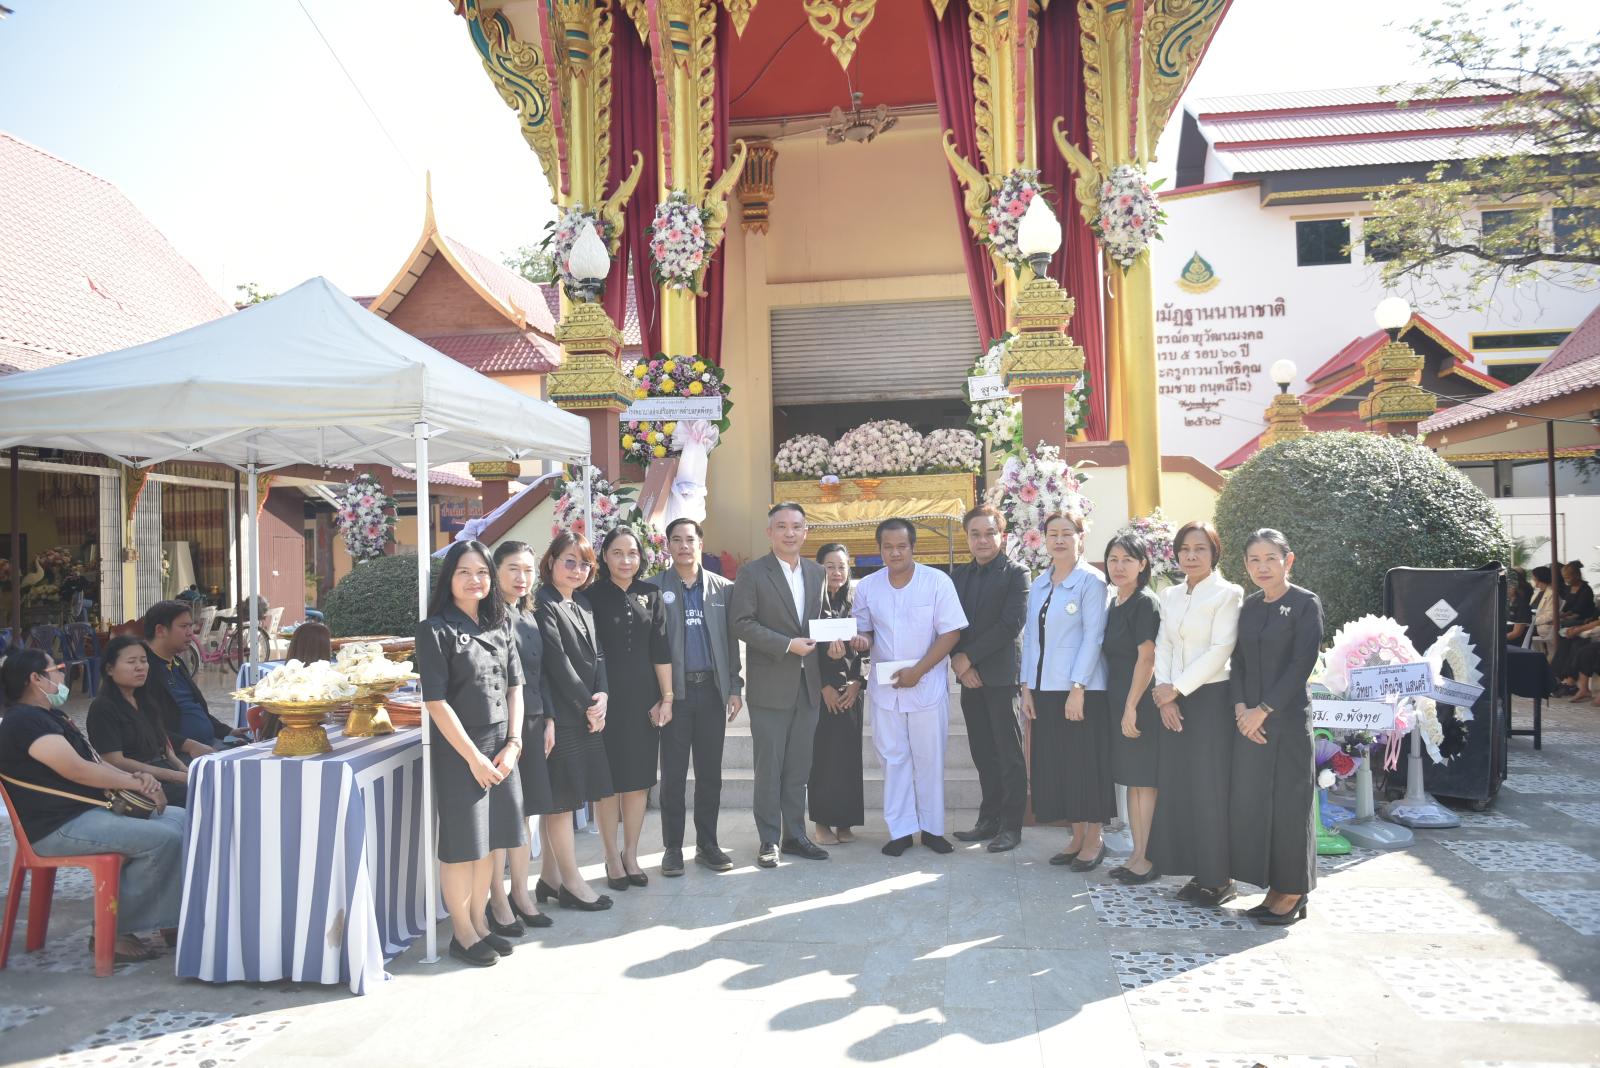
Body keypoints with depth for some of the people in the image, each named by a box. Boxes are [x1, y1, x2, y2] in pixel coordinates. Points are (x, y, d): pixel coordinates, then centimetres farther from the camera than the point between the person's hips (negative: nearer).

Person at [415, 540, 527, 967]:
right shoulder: (436, 630, -8)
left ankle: (480, 923, 26)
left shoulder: (500, 626, 9)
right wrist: (474, 757, -13)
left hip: (502, 748, 6)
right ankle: (463, 933, 16)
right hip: (458, 750, -6)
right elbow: (436, 701, -12)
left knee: (489, 840, 12)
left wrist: (513, 743, -1)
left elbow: (514, 687, 10)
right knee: (461, 844, 2)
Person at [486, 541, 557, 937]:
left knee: (523, 813, 13)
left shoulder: (530, 617, 13)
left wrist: (549, 720, 13)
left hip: (532, 723, 7)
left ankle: (520, 894, 23)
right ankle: (498, 901, 11)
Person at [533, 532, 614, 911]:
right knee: (561, 797, -1)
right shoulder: (543, 605, -10)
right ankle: (571, 883, 7)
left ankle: (551, 878, 21)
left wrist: (602, 696, -4)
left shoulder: (583, 605, 15)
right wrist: (587, 705, -10)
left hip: (587, 714, 8)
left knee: (559, 798, 13)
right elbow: (557, 662, -14)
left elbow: (596, 655, 12)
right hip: (560, 715, -8)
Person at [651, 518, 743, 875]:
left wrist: (735, 688, 3)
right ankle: (672, 848, 14)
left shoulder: (722, 588, 7)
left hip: (712, 689, 2)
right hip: (674, 691, -2)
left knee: (711, 773, 8)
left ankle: (707, 845, 19)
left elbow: (731, 641, 8)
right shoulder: (654, 588, 0)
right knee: (673, 774, 4)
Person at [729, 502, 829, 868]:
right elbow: (742, 623, -11)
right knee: (769, 766, 2)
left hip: (807, 684, 5)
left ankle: (795, 835, 22)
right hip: (770, 685, -5)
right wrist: (788, 645, -17)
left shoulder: (816, 573, 12)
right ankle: (769, 840, 13)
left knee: (798, 767, 12)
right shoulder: (751, 573, -5)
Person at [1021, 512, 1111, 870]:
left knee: (1086, 763, 1)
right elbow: (1030, 637, 13)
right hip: (1045, 689, 6)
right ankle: (1077, 837, 21)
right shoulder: (1037, 586, 12)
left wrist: (1078, 687, -17)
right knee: (1055, 763, 9)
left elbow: (1093, 636, -12)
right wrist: (1027, 686, 7)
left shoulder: (1091, 581, -6)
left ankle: (1094, 839, 14)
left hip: (1083, 689, -6)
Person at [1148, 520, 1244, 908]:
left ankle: (1219, 879, 8)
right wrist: (1164, 692, -5)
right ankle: (1197, 874, 16)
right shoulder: (1170, 596, 13)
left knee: (1211, 787, -3)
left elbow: (1220, 650, -13)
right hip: (1174, 702, 6)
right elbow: (1163, 646, 10)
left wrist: (1176, 688, -12)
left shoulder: (1227, 594, -5)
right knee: (1178, 785, 6)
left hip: (1211, 698, -6)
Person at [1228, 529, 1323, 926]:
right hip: (1249, 718, 6)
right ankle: (1274, 889, 17)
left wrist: (1264, 709, -14)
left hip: (1288, 717, -6)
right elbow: (1238, 661, 10)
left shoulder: (1306, 603, -5)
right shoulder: (1249, 606, 11)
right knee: (1251, 800, 6)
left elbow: (1302, 663, -12)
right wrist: (1240, 707, -5)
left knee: (1289, 801, 0)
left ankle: (1293, 893, 12)